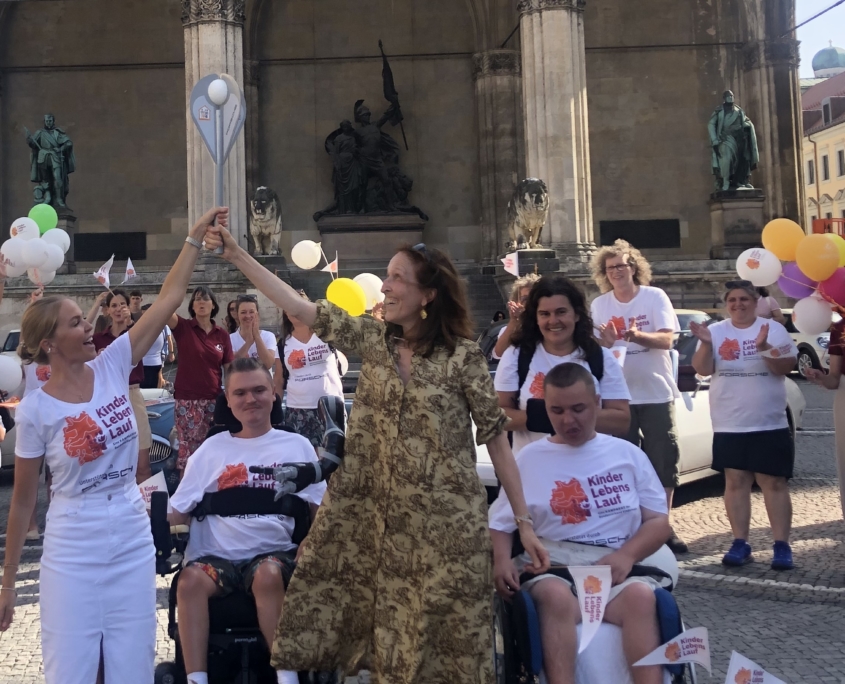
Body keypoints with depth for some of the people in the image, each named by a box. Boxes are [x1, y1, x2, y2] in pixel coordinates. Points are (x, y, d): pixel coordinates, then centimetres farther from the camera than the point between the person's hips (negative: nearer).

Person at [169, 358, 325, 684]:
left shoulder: (297, 445, 11)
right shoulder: (212, 448, 14)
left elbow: (319, 510, 6)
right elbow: (178, 512, 9)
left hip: (275, 551, -1)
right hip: (218, 553, 1)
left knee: (268, 574, -35)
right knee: (190, 579, -31)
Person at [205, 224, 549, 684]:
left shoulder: (463, 356, -8)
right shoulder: (371, 339, 3)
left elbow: (495, 437, -6)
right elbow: (300, 309, 0)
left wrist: (523, 521, -7)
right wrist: (237, 256, -4)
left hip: (445, 521, -3)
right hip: (376, 516, 4)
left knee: (442, 634, 8)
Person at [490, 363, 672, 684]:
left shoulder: (627, 454, 14)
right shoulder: (529, 459, 11)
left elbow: (659, 520, 10)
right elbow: (500, 524, 10)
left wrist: (626, 555, -10)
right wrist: (502, 559, -13)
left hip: (616, 569, 1)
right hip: (552, 567, -1)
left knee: (641, 595, -33)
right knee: (557, 596, -35)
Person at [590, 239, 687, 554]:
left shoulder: (655, 297, -2)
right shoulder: (599, 305, 4)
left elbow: (666, 340, -11)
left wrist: (637, 336, -30)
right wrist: (605, 343, -19)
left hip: (657, 392, -1)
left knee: (664, 459, 2)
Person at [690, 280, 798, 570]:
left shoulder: (774, 329, 2)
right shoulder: (716, 331, 5)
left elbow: (786, 367, -7)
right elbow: (702, 369, -4)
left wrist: (765, 348, -22)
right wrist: (705, 343, -21)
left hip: (769, 424, -1)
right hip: (729, 424, 1)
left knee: (774, 482, 0)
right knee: (736, 481, 4)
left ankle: (782, 546, 4)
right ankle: (740, 544, 9)